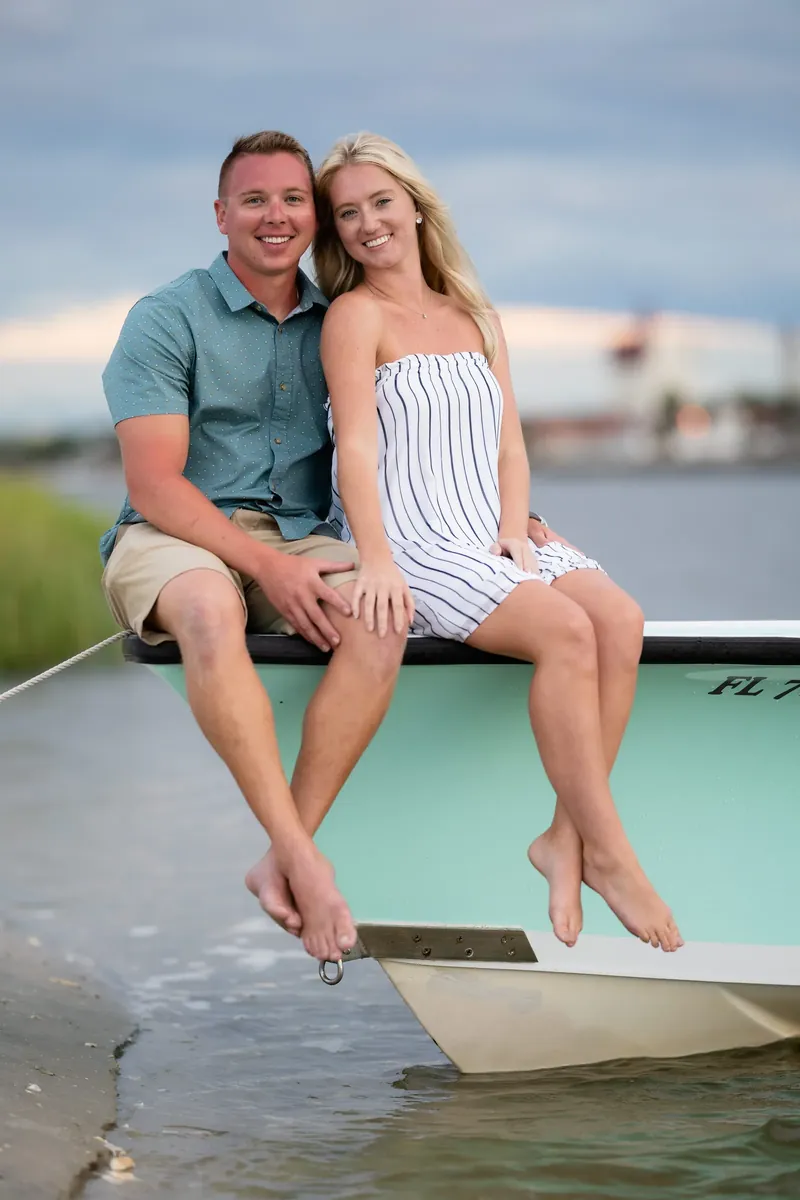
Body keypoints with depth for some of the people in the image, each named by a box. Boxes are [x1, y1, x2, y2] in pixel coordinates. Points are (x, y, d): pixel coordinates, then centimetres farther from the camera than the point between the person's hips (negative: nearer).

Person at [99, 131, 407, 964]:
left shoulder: (335, 324, 12)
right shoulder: (167, 319, -2)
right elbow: (154, 489, -10)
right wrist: (266, 564, -21)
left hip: (296, 542, 4)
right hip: (174, 538, -4)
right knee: (211, 606, -39)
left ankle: (282, 858, -28)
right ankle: (301, 855, -40)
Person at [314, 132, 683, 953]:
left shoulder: (475, 319, 19)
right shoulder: (355, 315, 0)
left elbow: (509, 448, 14)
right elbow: (357, 446, -12)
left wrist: (514, 534, -5)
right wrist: (378, 561, -25)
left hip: (492, 539, 6)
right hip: (412, 543, -6)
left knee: (619, 618, -22)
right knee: (565, 629, -29)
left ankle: (566, 840, -19)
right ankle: (607, 853, -21)